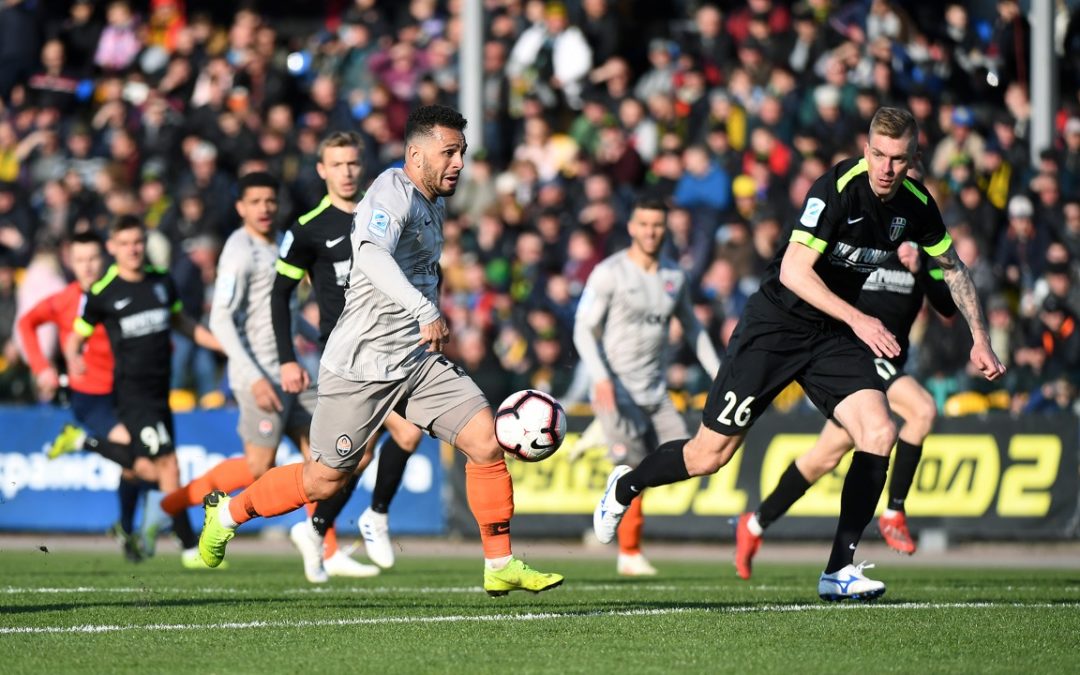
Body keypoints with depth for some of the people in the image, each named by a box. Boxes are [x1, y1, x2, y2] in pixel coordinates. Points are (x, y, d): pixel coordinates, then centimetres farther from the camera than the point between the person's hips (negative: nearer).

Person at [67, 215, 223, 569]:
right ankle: (190, 548, -11)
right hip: (131, 390, -6)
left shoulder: (162, 282, 9)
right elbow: (76, 337, 1)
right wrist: (74, 359, -22)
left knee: (150, 471, 8)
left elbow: (182, 323, 23)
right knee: (167, 464, -14)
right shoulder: (101, 293, -6)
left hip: (159, 390, 6)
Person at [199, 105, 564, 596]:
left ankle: (500, 566, -2)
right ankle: (227, 513, 27)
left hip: (418, 361, 8)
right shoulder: (393, 193, -17)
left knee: (486, 440, -9)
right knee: (325, 480, 2)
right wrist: (425, 311, -50)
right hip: (362, 366, -8)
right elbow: (372, 255, -39)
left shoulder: (433, 202, 12)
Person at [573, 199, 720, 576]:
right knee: (634, 469, -11)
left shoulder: (675, 276, 10)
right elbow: (584, 329, -9)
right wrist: (601, 378, -23)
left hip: (656, 392, 6)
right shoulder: (609, 273, -7)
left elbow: (693, 328, 23)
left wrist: (719, 374, 15)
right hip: (617, 389, -6)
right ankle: (629, 555, 4)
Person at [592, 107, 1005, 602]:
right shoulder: (837, 188, -24)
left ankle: (838, 570, -9)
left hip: (835, 337, 5)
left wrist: (979, 338, 10)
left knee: (879, 435, -17)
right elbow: (794, 271, -28)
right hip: (777, 323, -5)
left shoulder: (915, 204, -3)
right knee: (709, 455, -2)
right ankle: (625, 487, 29)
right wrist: (858, 319, -33)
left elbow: (952, 267, 15)